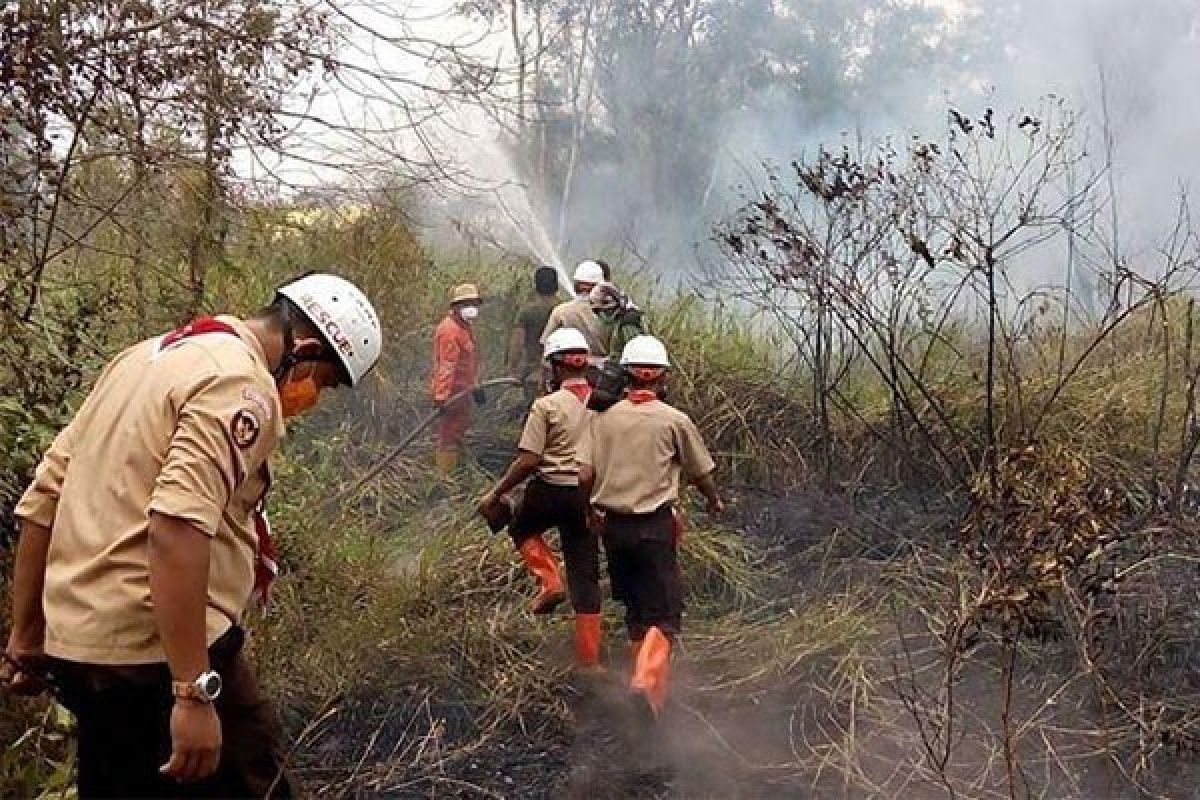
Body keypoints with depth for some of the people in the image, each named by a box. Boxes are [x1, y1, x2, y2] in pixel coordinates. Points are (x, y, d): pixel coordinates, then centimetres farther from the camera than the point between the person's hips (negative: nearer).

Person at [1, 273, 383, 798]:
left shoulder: (148, 357, 15)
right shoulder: (240, 385, -14)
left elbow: (44, 497, 17)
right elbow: (177, 529, -27)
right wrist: (194, 693, -27)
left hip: (75, 647, 9)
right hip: (154, 655, -9)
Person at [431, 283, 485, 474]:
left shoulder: (464, 327, 17)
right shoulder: (449, 329, -18)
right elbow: (446, 366, -25)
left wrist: (475, 386, 27)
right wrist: (442, 397, -29)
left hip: (462, 391, 11)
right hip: (452, 393, -11)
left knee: (459, 434, 20)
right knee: (450, 438, -7)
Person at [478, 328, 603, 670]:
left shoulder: (546, 405, -11)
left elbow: (529, 460, -14)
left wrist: (495, 494, -4)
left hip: (550, 491, -4)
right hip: (588, 495, 4)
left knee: (522, 529, 30)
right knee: (585, 575, 10)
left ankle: (549, 581, 7)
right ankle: (589, 658, 12)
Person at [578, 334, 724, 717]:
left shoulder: (604, 417, 1)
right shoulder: (674, 420, -5)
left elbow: (585, 475, -5)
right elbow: (700, 473, 4)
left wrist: (591, 509, 15)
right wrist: (714, 501, 25)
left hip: (613, 525, 4)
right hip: (656, 525, -4)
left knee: (636, 610, 19)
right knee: (665, 613, 2)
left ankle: (650, 680, 30)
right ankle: (647, 679, -18)